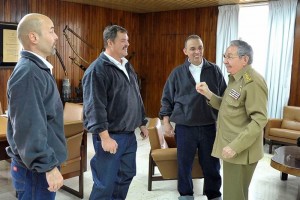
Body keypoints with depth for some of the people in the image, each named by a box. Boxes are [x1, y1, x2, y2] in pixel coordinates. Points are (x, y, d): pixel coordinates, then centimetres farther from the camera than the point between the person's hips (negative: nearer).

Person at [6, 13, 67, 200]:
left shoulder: (38, 68, 10)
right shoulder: (28, 73, -22)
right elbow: (30, 128, -26)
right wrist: (49, 166, -22)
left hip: (43, 162, 9)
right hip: (36, 168, -9)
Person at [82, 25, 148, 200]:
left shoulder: (127, 66, 13)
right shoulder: (97, 69, -14)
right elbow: (95, 107, -21)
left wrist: (142, 123, 20)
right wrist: (105, 137, -23)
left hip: (129, 134, 8)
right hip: (110, 135, -8)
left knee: (126, 176, 18)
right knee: (105, 184, 1)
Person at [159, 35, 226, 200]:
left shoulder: (214, 70, 2)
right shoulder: (177, 73, 1)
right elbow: (167, 99, 5)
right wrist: (166, 122, 0)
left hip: (209, 127, 1)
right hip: (184, 127, 0)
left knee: (211, 164, 12)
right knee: (184, 164, 12)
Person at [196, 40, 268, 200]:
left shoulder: (253, 82, -19)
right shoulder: (234, 78, 12)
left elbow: (259, 120, -24)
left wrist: (236, 146, -26)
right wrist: (208, 94, 0)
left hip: (241, 151, -9)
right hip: (231, 147, 9)